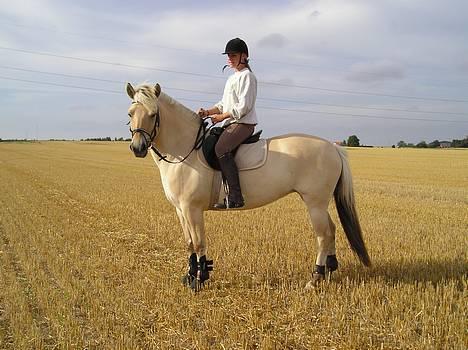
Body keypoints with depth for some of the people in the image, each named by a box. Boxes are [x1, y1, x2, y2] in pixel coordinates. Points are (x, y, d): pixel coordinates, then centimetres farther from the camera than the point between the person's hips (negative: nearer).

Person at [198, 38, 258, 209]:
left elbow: (244, 106, -16)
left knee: (221, 149, -30)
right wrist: (208, 112, 7)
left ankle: (235, 197, -32)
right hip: (231, 124, 10)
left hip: (243, 123, -10)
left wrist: (222, 116, -13)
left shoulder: (246, 76, -5)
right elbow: (224, 104, 23)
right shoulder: (233, 77, 25)